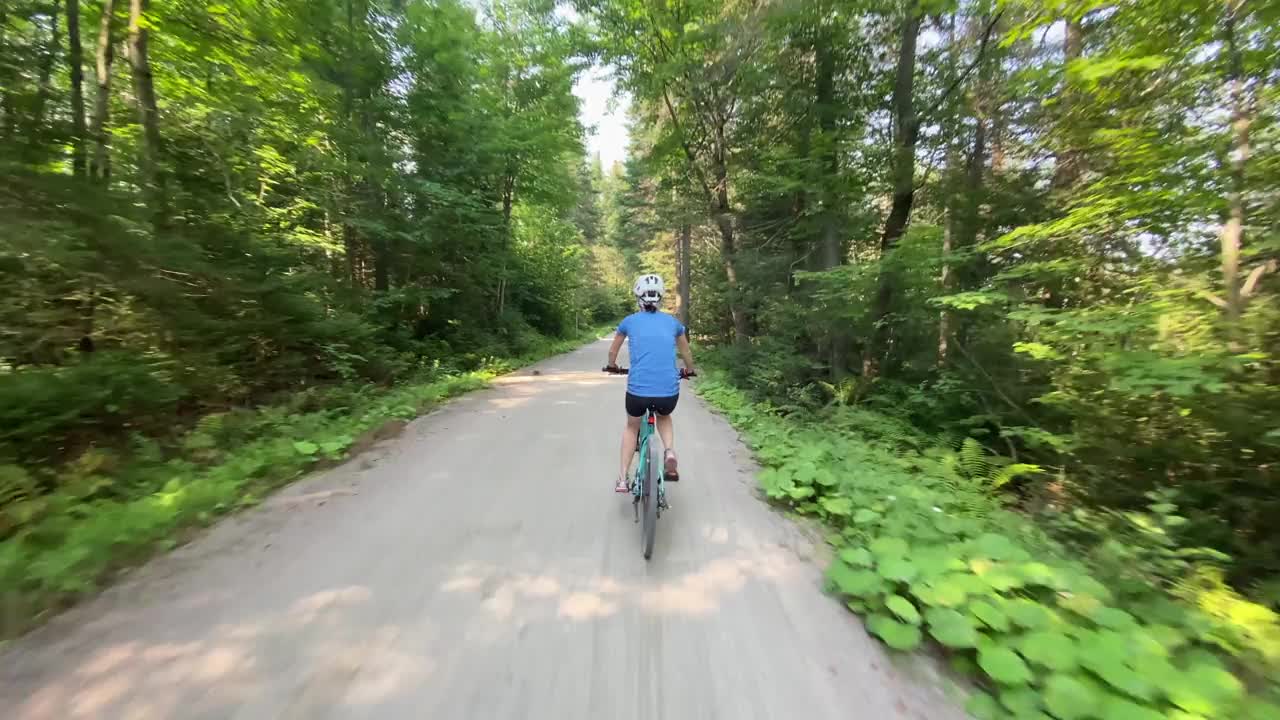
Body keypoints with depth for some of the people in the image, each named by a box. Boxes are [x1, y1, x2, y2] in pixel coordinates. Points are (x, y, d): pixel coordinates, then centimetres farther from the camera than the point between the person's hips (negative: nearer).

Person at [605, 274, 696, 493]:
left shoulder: (629, 321, 9)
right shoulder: (673, 322, 12)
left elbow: (612, 351, 25)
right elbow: (686, 352, 27)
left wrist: (612, 366, 45)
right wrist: (689, 370, 47)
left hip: (637, 391, -1)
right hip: (669, 393, 1)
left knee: (631, 427, 30)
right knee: (664, 418, 35)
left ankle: (623, 479, 28)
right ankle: (670, 452, 8)